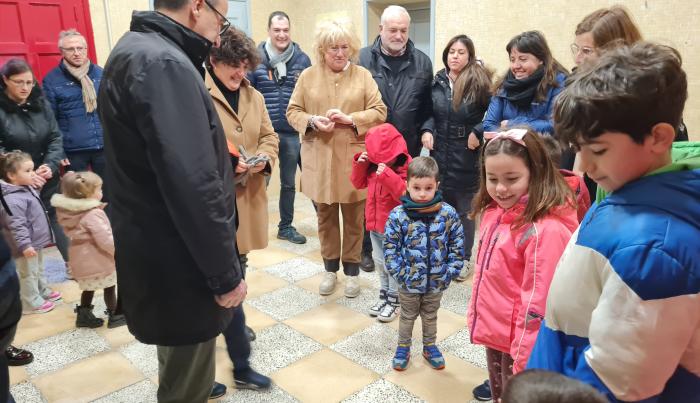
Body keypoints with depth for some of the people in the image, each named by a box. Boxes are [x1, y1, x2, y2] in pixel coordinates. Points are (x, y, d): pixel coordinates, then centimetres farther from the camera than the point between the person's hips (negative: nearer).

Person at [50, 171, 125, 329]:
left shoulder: (71, 211, 1)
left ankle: (84, 316, 32)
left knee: (88, 288, 23)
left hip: (81, 260, 8)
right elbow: (105, 240, -26)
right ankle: (115, 316, 21)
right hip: (98, 261, -8)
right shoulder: (93, 214, -26)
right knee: (109, 288, 10)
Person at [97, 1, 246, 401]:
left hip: (159, 256, 10)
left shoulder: (137, 51, 10)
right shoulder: (162, 64, -24)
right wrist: (225, 274, -20)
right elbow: (193, 187, -29)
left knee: (181, 370, 28)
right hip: (178, 268, -10)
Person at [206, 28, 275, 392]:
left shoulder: (254, 96, 11)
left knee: (235, 272, 20)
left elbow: (269, 137, 16)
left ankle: (228, 322, 47)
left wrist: (264, 158, -5)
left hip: (247, 198, 7)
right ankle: (241, 366, 7)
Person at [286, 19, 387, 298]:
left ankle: (352, 270, 25)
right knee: (325, 217, 12)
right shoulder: (308, 76, 5)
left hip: (353, 159, -1)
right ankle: (330, 268, 29)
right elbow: (293, 112, 6)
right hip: (319, 159, 1)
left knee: (354, 218, 8)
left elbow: (379, 112, -1)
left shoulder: (363, 75, 2)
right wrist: (311, 121, -14)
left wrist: (350, 119, -16)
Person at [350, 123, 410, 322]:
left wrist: (388, 175, -37)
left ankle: (394, 300, 22)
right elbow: (358, 183, 8)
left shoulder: (405, 168, -19)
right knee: (379, 261, 19)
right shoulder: (373, 165, 1)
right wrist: (360, 164, -8)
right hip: (374, 224, 7)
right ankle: (384, 294, 36)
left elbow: (405, 195, -29)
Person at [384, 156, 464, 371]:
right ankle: (403, 347, 42)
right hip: (408, 282, -1)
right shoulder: (398, 215, -17)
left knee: (430, 316, 24)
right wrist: (400, 274, -14)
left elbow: (457, 246, -5)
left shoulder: (448, 214, -13)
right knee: (407, 316, 21)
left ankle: (430, 346, 46)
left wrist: (449, 273, -9)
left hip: (436, 281, 1)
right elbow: (390, 248, -11)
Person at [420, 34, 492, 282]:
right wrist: (427, 130, -4)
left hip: (467, 156, -4)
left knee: (465, 208, 8)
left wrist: (478, 132, -16)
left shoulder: (480, 81, -7)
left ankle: (464, 258, 22)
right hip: (440, 154, 4)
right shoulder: (438, 82, 6)